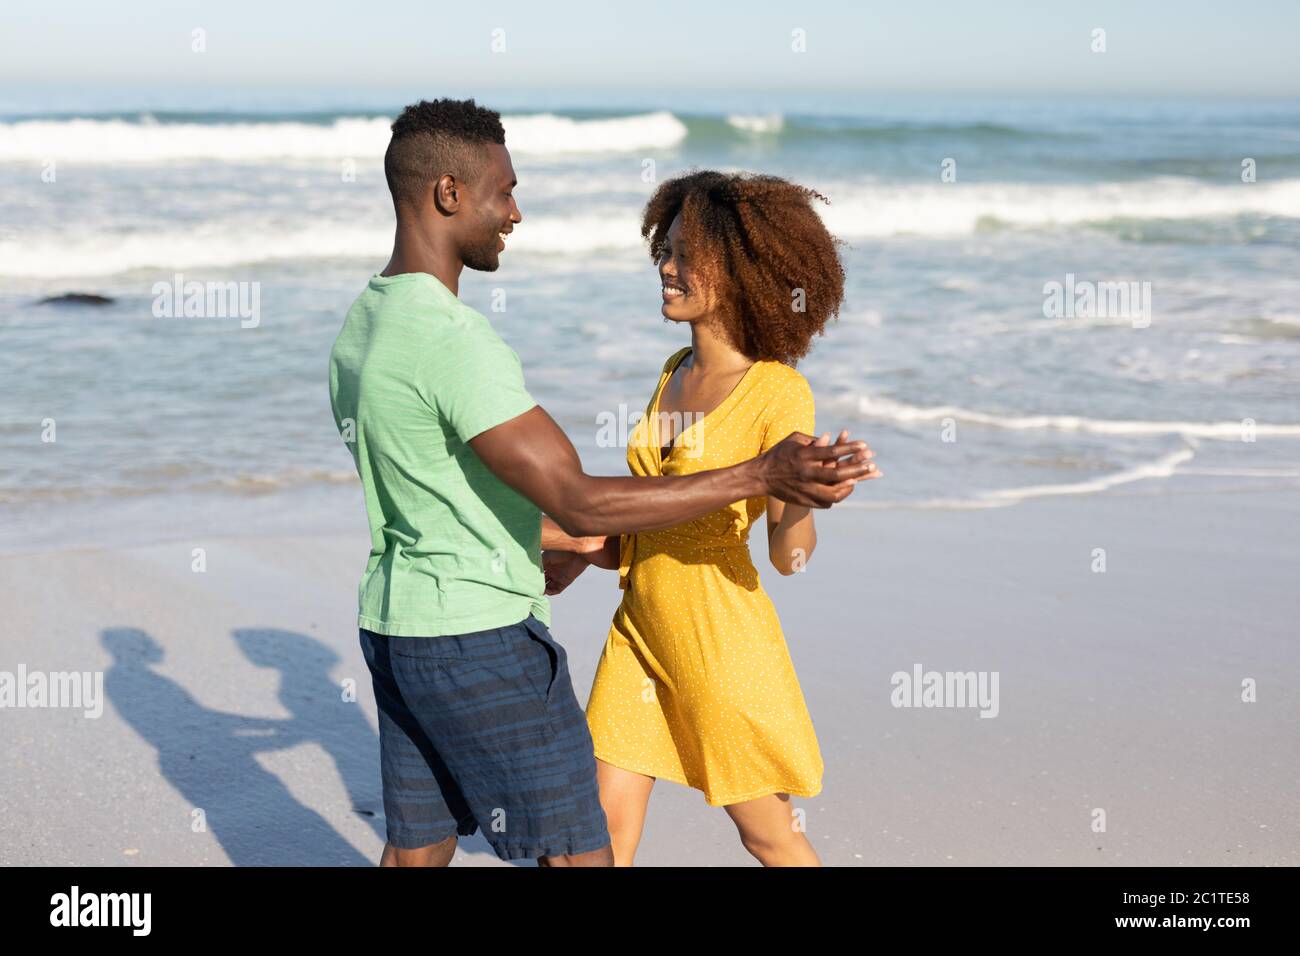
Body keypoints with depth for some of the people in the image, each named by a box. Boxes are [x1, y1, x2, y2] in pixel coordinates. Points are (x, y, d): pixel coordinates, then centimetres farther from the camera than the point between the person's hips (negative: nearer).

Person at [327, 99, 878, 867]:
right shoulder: (453, 341, -23)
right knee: (577, 855, 1)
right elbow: (578, 500, -25)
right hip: (481, 638, -9)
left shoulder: (363, 324, 9)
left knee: (417, 849, 16)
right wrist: (762, 475, -26)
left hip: (394, 628, 10)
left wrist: (573, 537, 25)